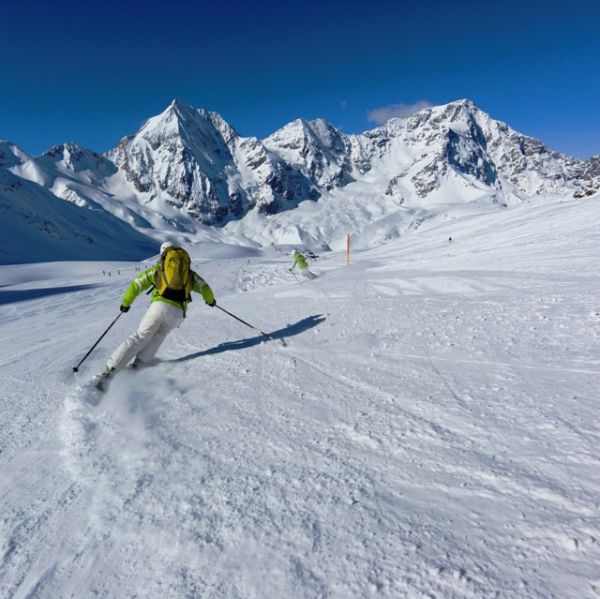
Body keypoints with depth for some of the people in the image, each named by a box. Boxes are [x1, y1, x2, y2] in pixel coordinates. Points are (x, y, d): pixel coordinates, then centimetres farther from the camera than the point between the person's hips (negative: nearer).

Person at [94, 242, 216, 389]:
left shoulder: (157, 269, 20)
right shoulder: (189, 272, 24)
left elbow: (136, 284, 17)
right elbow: (204, 287, 27)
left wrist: (125, 303, 28)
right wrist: (210, 299, 47)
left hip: (159, 306, -1)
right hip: (177, 312, 1)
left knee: (138, 338, 7)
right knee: (156, 337, 22)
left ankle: (110, 370, -1)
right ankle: (137, 366, 7)